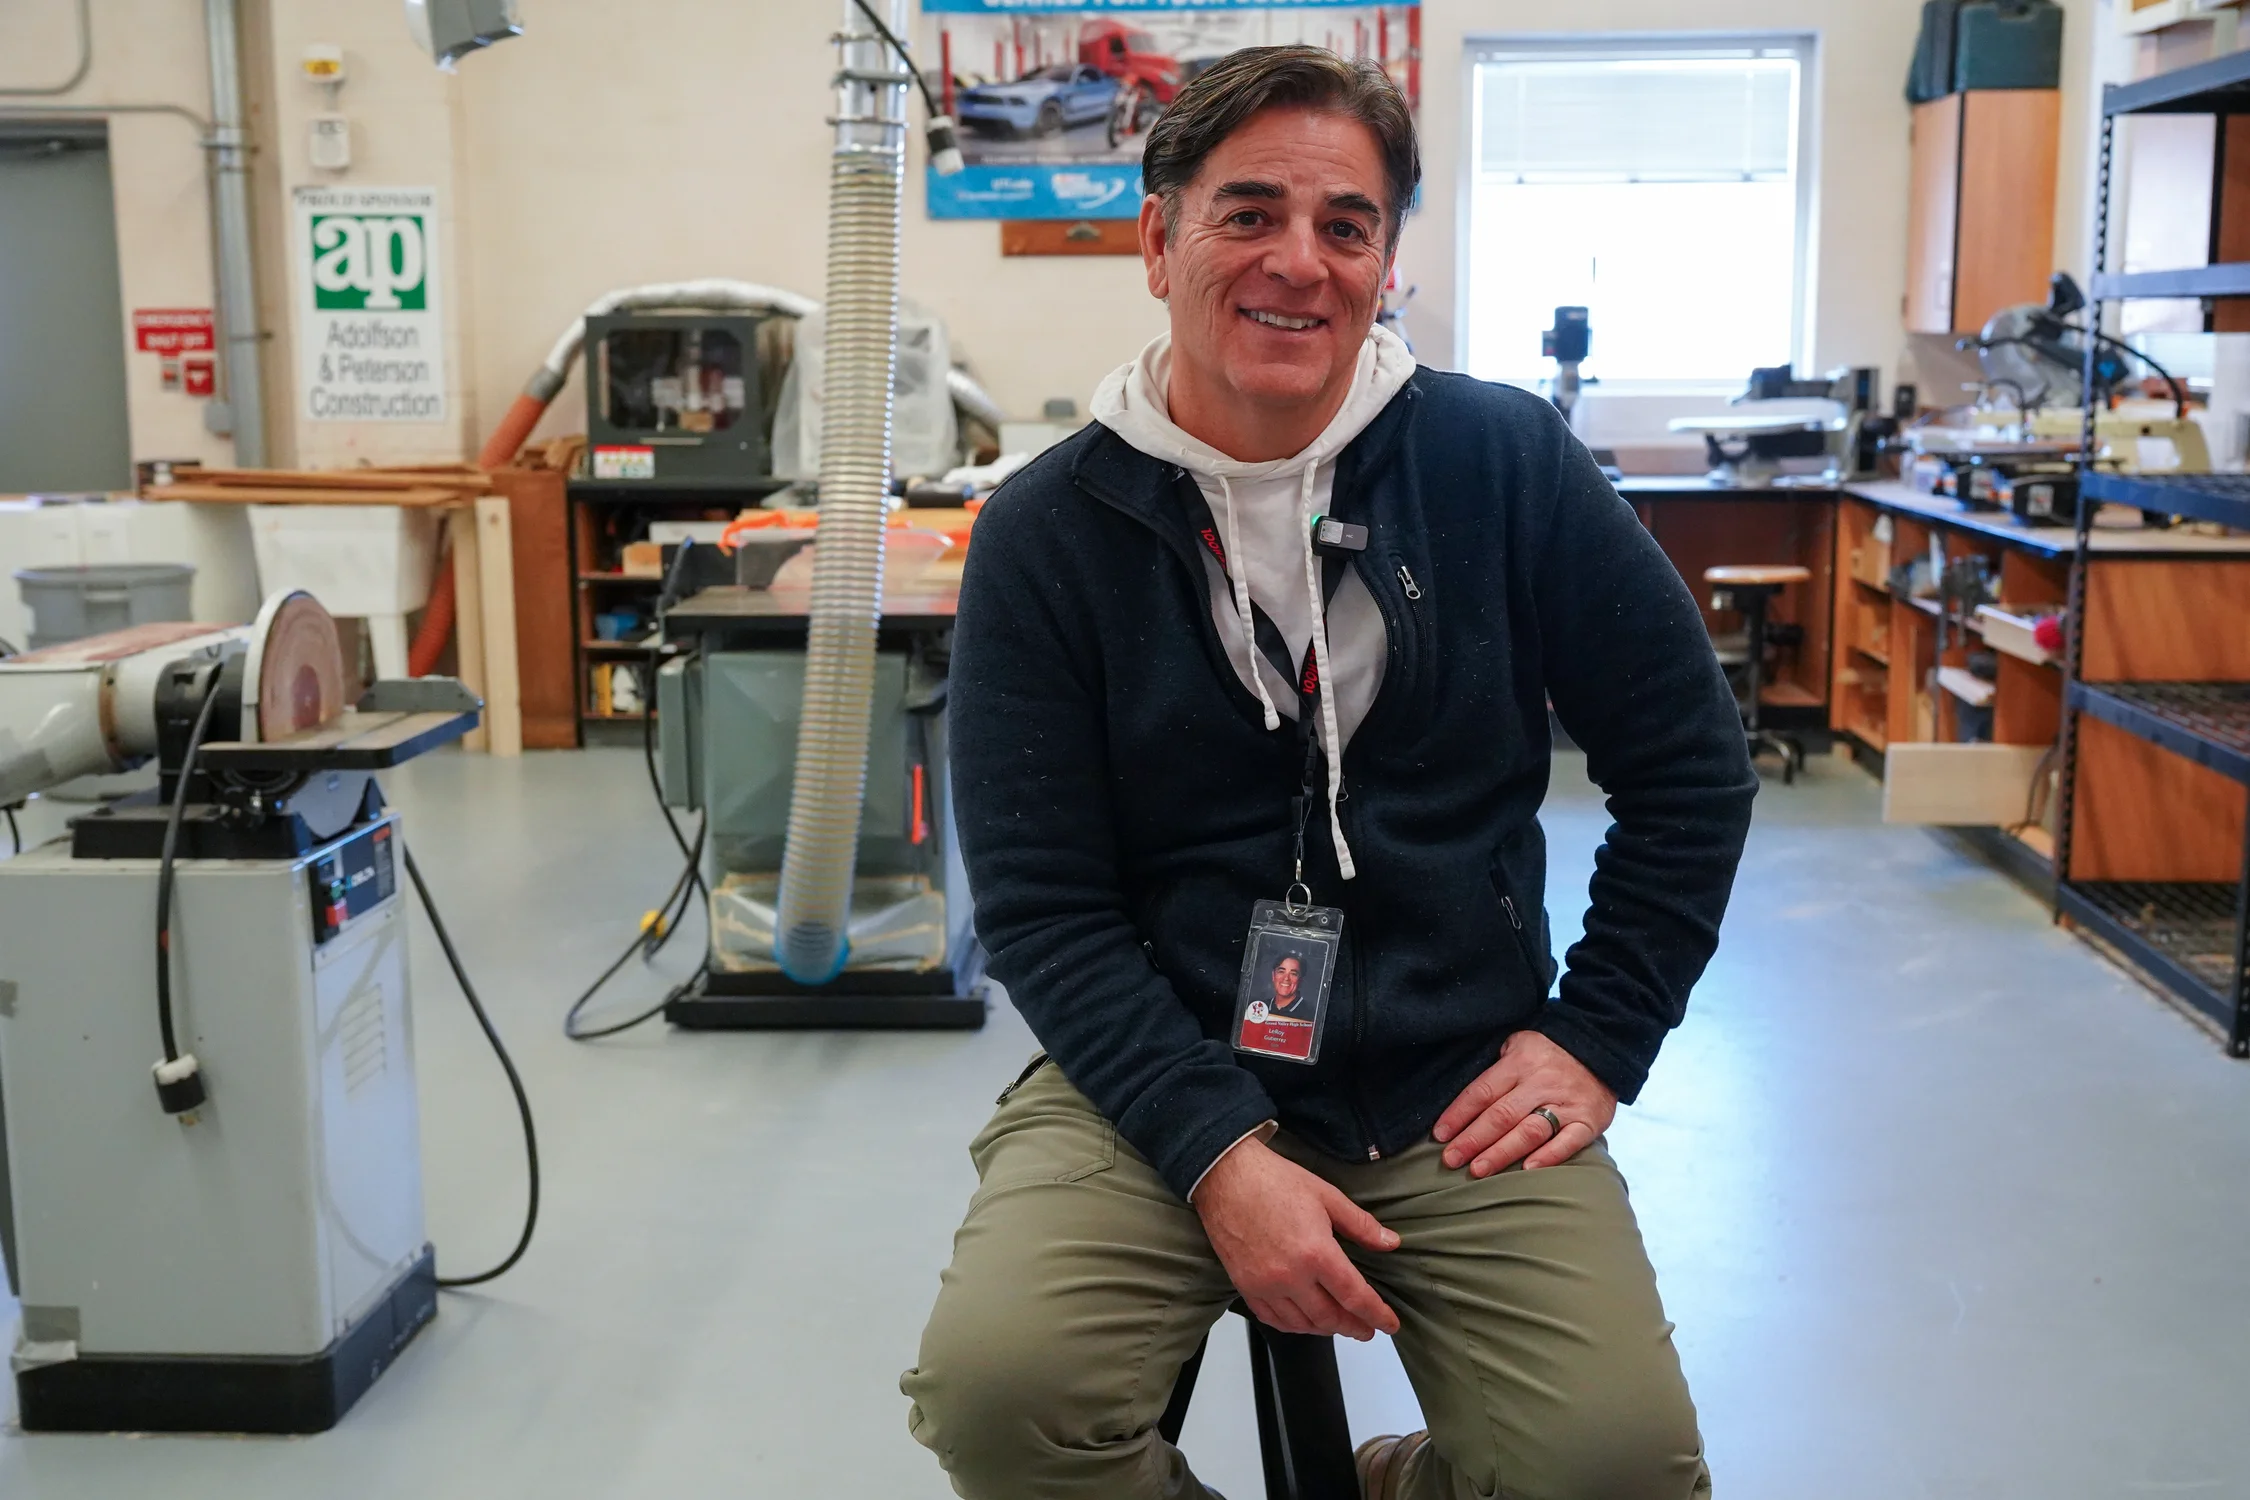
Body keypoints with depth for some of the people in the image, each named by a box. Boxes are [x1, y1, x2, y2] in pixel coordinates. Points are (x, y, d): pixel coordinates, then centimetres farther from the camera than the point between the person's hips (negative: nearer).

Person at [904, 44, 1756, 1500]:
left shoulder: (1510, 461, -1)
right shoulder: (1047, 532, -3)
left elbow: (1692, 763, 7)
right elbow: (1043, 901, -5)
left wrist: (1599, 1036, 1)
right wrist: (1216, 1151, -16)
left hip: (1458, 1091, 1)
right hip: (1158, 1076, 0)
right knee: (995, 1382, -26)